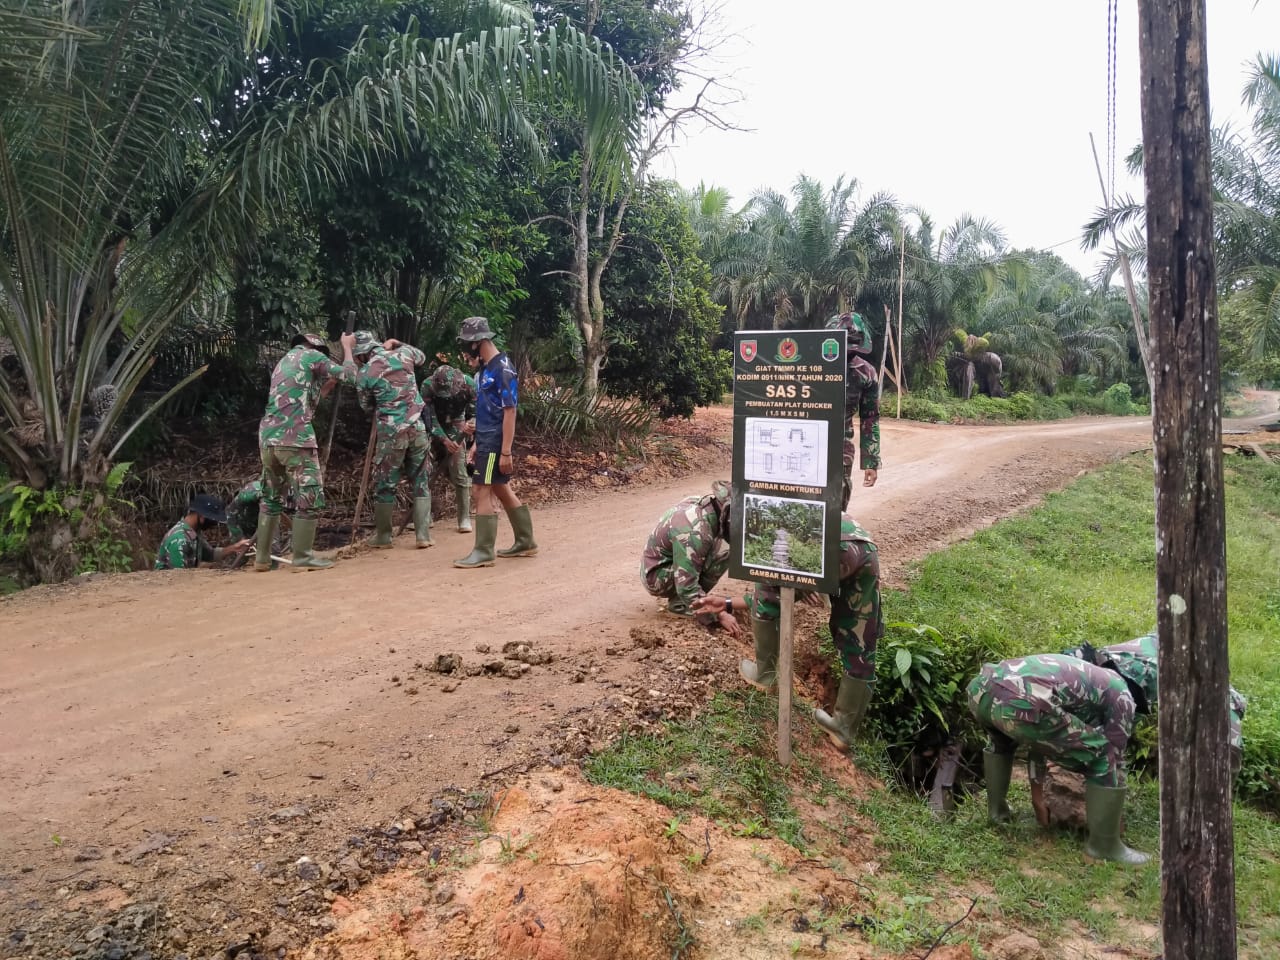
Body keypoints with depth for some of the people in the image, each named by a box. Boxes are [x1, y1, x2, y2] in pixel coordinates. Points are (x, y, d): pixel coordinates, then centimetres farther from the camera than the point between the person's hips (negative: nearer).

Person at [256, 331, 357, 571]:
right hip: (295, 437, -8)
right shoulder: (312, 355, 5)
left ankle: (262, 558, 15)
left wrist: (330, 383, 33)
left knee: (271, 498, 15)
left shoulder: (283, 362, 28)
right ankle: (303, 557, -5)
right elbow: (348, 375, 10)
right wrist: (347, 346, 23)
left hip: (268, 437, 8)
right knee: (309, 497, -3)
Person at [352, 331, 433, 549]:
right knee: (421, 481, 11)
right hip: (417, 428, 3)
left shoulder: (364, 373, -4)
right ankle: (423, 535, 9)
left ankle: (384, 537, 18)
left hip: (391, 432, -3)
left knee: (385, 484, 9)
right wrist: (398, 345, 28)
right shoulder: (404, 354, 4)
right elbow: (422, 357, 29)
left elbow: (367, 406, 11)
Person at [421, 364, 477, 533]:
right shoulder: (427, 385, -26)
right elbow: (430, 417, -24)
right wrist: (444, 440, -32)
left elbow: (475, 412, -14)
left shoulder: (468, 384, -24)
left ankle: (465, 519, -3)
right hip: (433, 428, 1)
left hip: (455, 428, 0)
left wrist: (470, 424, -35)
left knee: (459, 474, -8)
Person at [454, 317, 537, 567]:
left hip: (495, 443, -9)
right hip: (486, 441, 9)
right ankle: (525, 542, 24)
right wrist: (477, 443, 17)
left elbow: (509, 412, -18)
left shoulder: (502, 369, -15)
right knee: (502, 491, 14)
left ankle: (484, 552, 0)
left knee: (483, 492, -7)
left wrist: (506, 451, -21)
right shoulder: (485, 369, 12)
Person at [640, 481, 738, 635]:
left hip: (661, 563, 9)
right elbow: (687, 587, -32)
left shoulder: (703, 503, -7)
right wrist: (719, 615, -28)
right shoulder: (693, 531, -32)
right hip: (658, 578, -9)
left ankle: (681, 598, 7)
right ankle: (681, 602, -10)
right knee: (722, 551, -24)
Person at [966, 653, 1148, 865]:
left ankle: (996, 810, 46)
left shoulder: (1075, 673, 42)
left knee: (1001, 741, 44)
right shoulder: (1120, 693, 23)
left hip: (980, 688, 8)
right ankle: (1104, 845, 23)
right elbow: (1114, 755, 25)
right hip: (1020, 702, -8)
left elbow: (1039, 734, 46)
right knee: (1103, 758, 13)